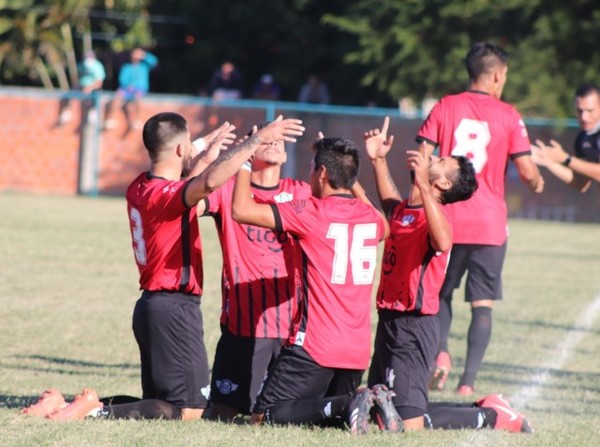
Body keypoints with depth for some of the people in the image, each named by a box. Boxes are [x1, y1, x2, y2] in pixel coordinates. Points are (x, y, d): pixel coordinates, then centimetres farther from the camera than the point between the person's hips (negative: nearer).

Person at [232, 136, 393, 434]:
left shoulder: (312, 213, -11)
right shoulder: (371, 217, 8)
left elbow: (242, 210, -14)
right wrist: (351, 181, 36)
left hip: (315, 345, -6)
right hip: (358, 349, 6)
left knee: (264, 417, -2)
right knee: (334, 409, 23)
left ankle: (346, 408, -21)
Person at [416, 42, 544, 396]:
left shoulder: (445, 107, 2)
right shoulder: (508, 115, -3)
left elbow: (421, 158, -3)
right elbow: (527, 171, -4)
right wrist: (537, 181, 18)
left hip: (448, 221, 2)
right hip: (490, 225, -2)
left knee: (441, 294, 18)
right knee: (483, 304, 4)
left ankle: (441, 352, -7)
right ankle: (469, 381, -4)